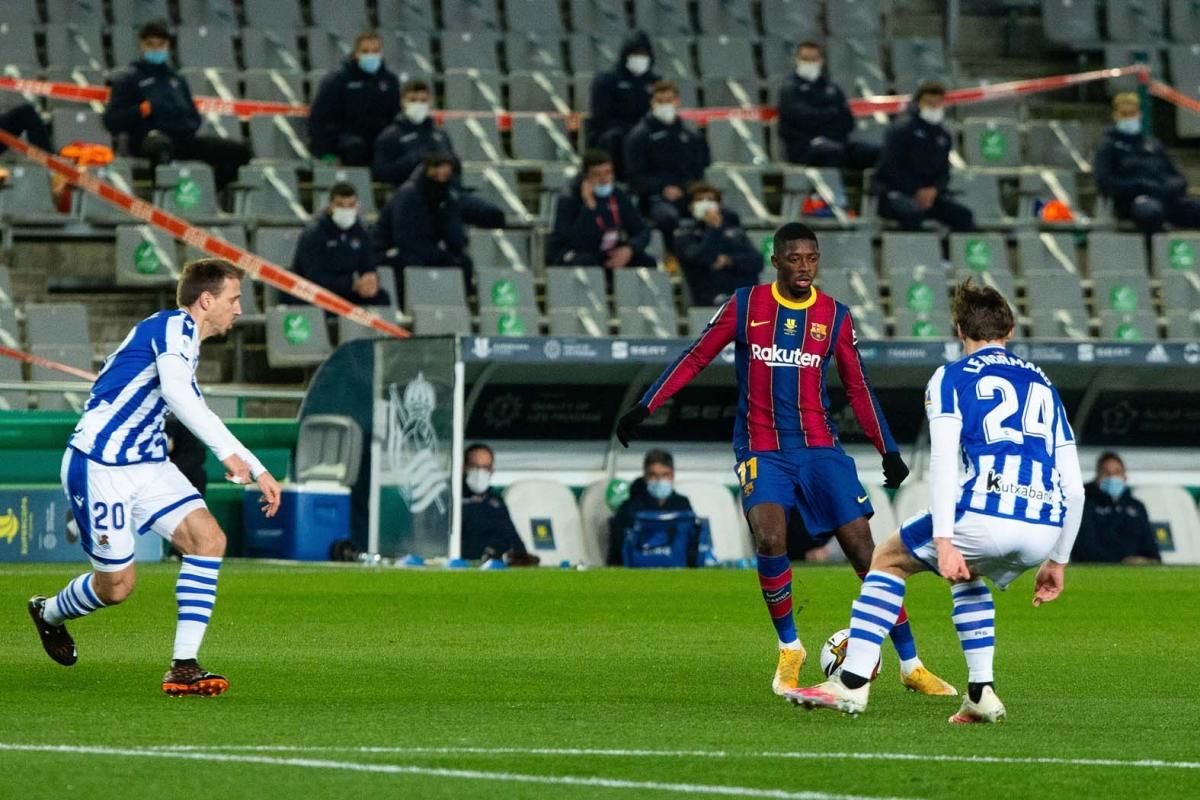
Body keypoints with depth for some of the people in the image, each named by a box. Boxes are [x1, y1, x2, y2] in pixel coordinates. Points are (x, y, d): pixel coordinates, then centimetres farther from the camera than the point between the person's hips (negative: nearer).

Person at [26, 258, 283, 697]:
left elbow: (197, 413, 28)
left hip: (146, 465, 9)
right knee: (116, 585, 0)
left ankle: (183, 667, -12)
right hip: (98, 466, -9)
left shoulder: (184, 340, 16)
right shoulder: (174, 326, -14)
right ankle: (49, 612, 34)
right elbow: (175, 389, -33)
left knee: (208, 538, -11)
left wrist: (257, 471, 25)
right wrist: (228, 451, -36)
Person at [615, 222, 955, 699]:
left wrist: (888, 451, 8)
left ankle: (910, 664, 3)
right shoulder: (745, 306, 1)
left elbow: (858, 389, 12)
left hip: (818, 447, 1)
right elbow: (696, 358, 7)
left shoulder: (835, 317, 4)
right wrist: (645, 408, 1)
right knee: (770, 539, -25)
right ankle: (789, 649, -3)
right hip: (760, 449, -1)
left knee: (863, 548, -5)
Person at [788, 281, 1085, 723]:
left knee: (888, 559, 19)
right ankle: (981, 694, 21)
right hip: (1044, 532, 5)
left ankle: (853, 682, 9)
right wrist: (1057, 561, 31)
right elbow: (1074, 487, 24)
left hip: (986, 516, -5)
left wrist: (944, 541, -9)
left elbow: (943, 462, -3)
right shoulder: (1043, 384, 27)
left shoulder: (952, 377, 13)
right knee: (967, 575, 35)